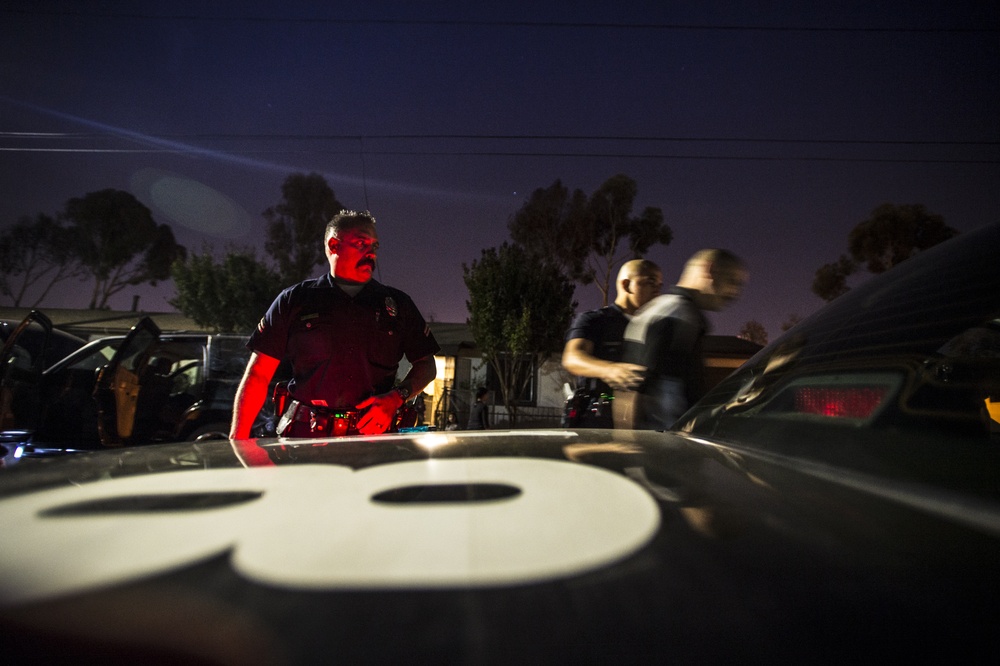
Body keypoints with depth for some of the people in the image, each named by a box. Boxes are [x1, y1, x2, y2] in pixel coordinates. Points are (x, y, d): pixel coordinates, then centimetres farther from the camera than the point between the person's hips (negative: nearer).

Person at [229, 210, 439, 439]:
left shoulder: (397, 304, 15)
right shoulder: (295, 300, 10)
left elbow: (426, 365, 18)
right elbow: (258, 374, 9)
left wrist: (396, 398, 0)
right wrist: (238, 439, 0)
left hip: (372, 433, 1)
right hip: (304, 436, -1)